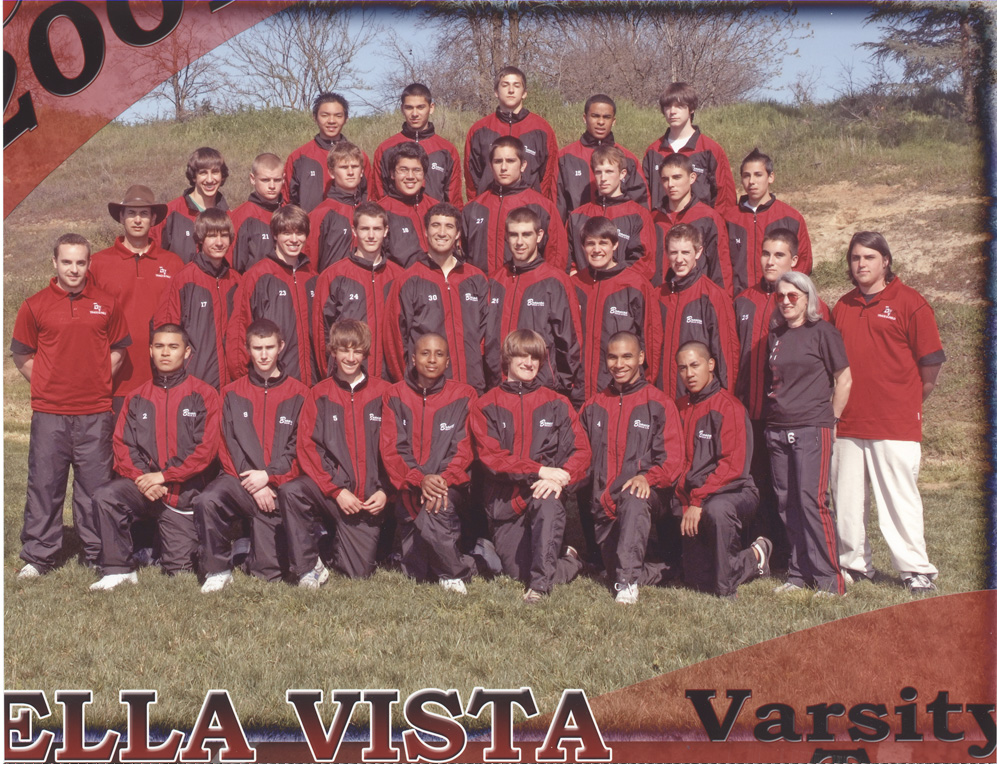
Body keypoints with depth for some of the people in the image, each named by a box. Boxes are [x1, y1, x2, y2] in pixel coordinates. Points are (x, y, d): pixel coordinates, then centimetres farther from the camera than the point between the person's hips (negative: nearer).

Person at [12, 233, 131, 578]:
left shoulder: (106, 305, 6)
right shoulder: (34, 306, 3)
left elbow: (118, 351, 14)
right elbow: (22, 357, 9)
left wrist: (97, 382, 5)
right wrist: (48, 384, 3)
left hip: (96, 412, 1)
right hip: (49, 412, -1)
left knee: (95, 485, 6)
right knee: (44, 484, 3)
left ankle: (97, 554, 17)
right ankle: (38, 557, 14)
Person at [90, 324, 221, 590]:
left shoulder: (203, 396, 0)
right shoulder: (137, 398, 11)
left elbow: (206, 449, -9)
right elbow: (122, 445, 4)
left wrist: (164, 476, -15)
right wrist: (141, 478, -15)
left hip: (185, 492, -2)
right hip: (144, 487, 2)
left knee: (179, 568, -2)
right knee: (106, 495, -29)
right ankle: (118, 569, -14)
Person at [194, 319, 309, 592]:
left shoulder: (298, 394, 8)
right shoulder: (232, 393, 12)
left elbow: (298, 448, 2)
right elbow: (228, 446, 3)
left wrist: (268, 476, -12)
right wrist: (253, 485, -10)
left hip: (279, 484, -1)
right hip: (241, 478, 1)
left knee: (270, 573, -10)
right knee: (207, 500, -34)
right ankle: (217, 570, -13)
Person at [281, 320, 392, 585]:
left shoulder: (383, 393, 5)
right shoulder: (320, 394, 4)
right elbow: (307, 447, -4)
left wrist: (385, 490, -8)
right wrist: (336, 491, -14)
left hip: (369, 497, 0)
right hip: (330, 487, 0)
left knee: (358, 571, -4)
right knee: (290, 492, -32)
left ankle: (342, 541, 32)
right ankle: (309, 567, -14)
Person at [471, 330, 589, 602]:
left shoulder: (557, 404, 11)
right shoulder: (486, 406, 6)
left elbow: (581, 451, 2)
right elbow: (491, 456, -7)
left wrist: (560, 477, -20)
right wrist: (540, 470, -19)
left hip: (546, 489, -1)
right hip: (505, 501, 1)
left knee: (548, 503, -38)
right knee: (517, 572, -9)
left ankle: (541, 584, -32)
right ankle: (570, 562, 22)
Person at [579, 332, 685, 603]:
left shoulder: (659, 404, 4)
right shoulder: (593, 406, 16)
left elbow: (672, 459, -4)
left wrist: (648, 478, -22)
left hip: (643, 492, -4)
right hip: (603, 502, 5)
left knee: (634, 502, -40)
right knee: (614, 571, -1)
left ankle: (628, 581, -38)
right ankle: (664, 571, 24)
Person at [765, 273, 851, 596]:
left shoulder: (822, 332, -3)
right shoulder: (775, 336, 15)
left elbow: (845, 380, -2)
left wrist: (830, 419, -3)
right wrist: (770, 416, 13)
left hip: (812, 428, -6)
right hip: (777, 431, 6)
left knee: (812, 500, -11)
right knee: (787, 503, 6)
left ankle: (829, 580, -5)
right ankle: (799, 574, 15)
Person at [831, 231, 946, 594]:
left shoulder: (910, 303, -3)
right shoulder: (842, 307, 14)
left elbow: (931, 362, -1)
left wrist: (907, 401, 5)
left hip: (896, 423, -5)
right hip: (848, 422, 5)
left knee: (900, 497, -3)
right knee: (847, 497, 9)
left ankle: (916, 570, 6)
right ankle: (855, 563, 21)